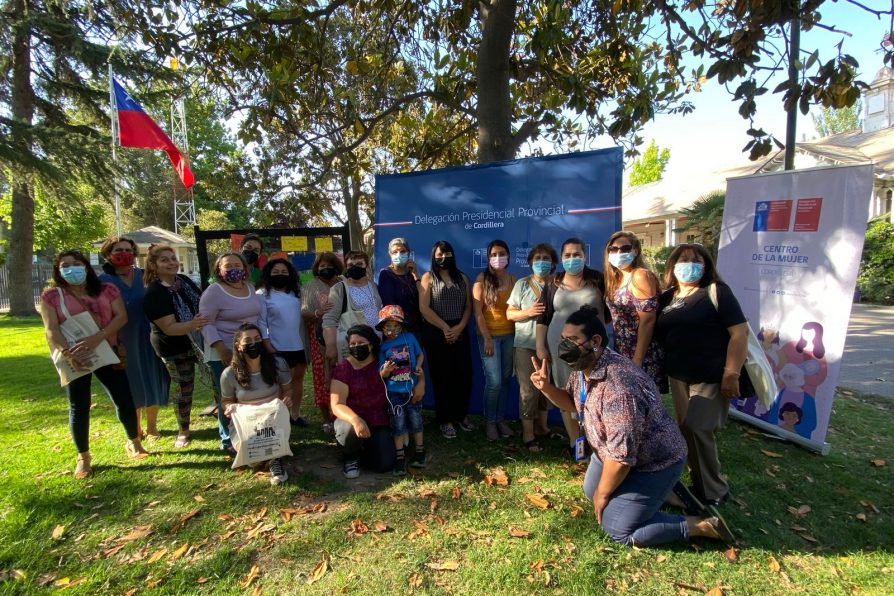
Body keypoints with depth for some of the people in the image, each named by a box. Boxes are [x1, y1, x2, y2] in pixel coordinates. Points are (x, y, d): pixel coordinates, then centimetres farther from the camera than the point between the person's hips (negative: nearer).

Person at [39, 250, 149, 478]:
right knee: (79, 407, 5)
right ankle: (83, 457, 21)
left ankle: (133, 443, 22)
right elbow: (51, 329, -7)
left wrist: (96, 339, -21)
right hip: (73, 359, -1)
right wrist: (68, 352, -22)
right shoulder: (51, 295, 2)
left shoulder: (107, 290, 4)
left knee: (124, 399, 2)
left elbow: (121, 316, -8)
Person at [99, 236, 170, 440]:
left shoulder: (143, 275, 5)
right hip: (124, 341, -2)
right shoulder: (103, 281, -2)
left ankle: (151, 427, 26)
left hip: (149, 338, 2)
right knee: (132, 386, 8)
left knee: (153, 382, 8)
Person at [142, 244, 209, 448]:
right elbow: (169, 328, -27)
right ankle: (183, 431, 26)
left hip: (199, 341, 6)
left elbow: (203, 303, 13)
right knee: (184, 388, 6)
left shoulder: (184, 280, -3)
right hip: (175, 349, -5)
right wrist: (192, 324, -44)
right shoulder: (154, 294, -21)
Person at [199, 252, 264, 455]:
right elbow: (206, 323, -16)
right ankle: (228, 441, 18)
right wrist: (222, 350, -22)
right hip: (224, 355, -6)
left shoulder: (250, 288, 8)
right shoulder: (213, 291, -12)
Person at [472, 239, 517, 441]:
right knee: (494, 381, -5)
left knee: (506, 379, 9)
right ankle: (489, 421, 15)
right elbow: (477, 311, -9)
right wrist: (487, 338, -13)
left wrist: (518, 333, 1)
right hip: (489, 335, -4)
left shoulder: (513, 279, 5)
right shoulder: (482, 279, -7)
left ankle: (501, 419, 25)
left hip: (509, 335, 4)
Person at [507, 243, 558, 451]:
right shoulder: (522, 284, 0)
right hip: (526, 345, -2)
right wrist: (528, 312, -17)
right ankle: (528, 434, 11)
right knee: (529, 390, -1)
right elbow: (509, 314, -1)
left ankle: (542, 426, 31)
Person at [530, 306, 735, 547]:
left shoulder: (618, 389, -39)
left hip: (653, 462, -9)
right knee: (590, 491, 21)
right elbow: (573, 402, 9)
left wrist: (602, 495, -14)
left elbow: (622, 456, -31)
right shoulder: (582, 367, -9)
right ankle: (654, 495, 31)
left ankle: (702, 525, 7)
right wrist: (547, 388, -12)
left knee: (618, 529, -4)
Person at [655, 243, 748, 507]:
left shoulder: (716, 292, -8)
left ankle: (713, 492, 14)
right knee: (686, 430, 12)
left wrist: (731, 374, -19)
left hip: (711, 377, -6)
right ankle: (699, 484, 30)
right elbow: (658, 334, 15)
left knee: (699, 430, -6)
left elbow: (739, 332, -14)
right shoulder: (666, 297, 9)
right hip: (678, 377, 6)